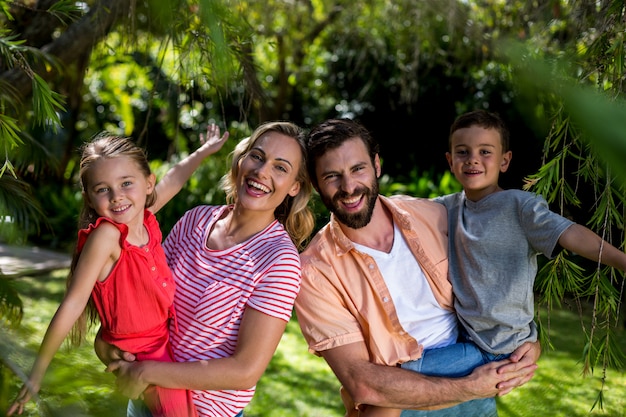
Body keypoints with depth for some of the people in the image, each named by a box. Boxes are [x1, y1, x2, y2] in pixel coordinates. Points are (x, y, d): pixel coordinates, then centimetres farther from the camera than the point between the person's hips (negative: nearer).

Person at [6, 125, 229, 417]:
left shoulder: (145, 218, -8)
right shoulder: (105, 235, -25)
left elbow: (173, 179, 12)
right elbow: (73, 303, -24)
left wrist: (205, 150, 26)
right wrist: (37, 373, -21)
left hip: (169, 338, 6)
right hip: (141, 354, -6)